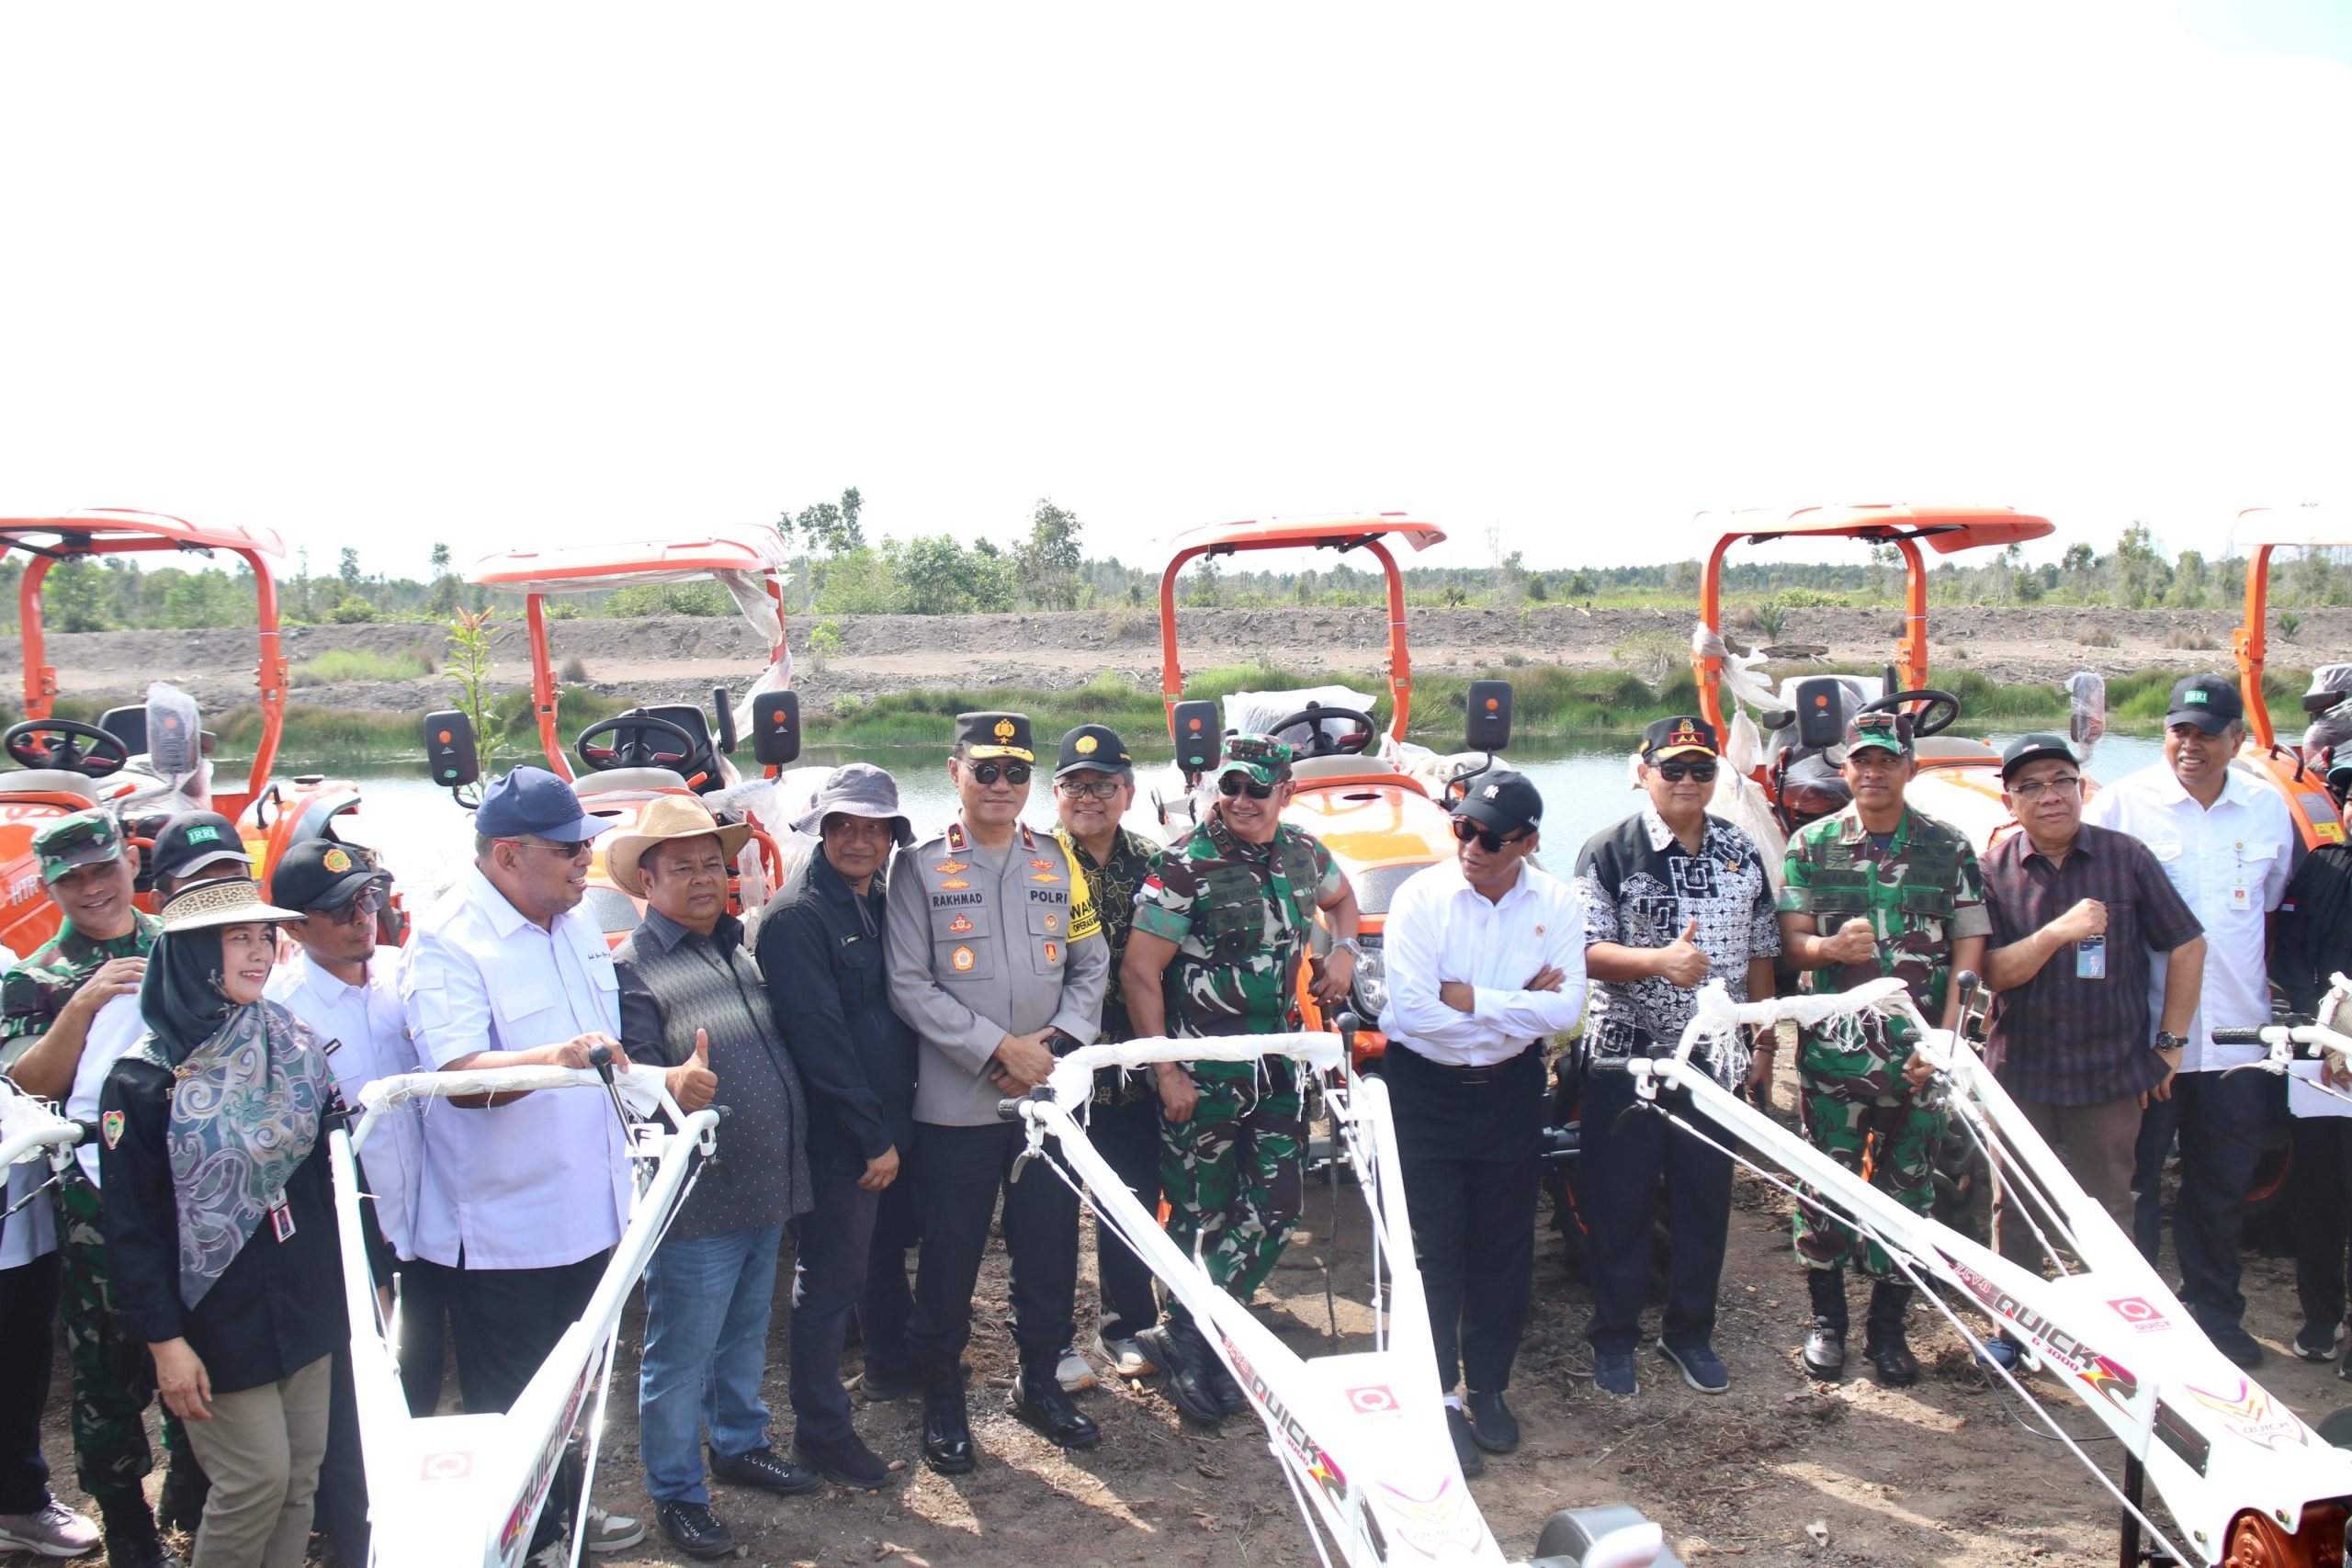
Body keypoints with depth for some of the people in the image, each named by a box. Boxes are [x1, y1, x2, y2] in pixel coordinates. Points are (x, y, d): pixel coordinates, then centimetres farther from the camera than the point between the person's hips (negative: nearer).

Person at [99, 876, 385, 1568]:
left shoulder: (293, 1046, 5)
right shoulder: (145, 1081, -11)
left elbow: (335, 1170, 11)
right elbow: (131, 1225, -11)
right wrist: (164, 1340, -13)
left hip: (309, 1304, 5)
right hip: (220, 1321, -5)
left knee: (302, 1474, 10)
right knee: (256, 1480, -2)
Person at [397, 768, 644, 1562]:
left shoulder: (576, 922, 6)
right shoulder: (445, 943, -20)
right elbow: (460, 1074, -34)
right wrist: (554, 1057, -49)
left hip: (584, 1212, 8)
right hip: (500, 1229, -8)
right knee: (508, 1410, 8)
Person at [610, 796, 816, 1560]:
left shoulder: (741, 947, 11)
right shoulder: (631, 967, -11)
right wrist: (674, 1084, -39)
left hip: (767, 1190, 7)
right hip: (694, 1204, -7)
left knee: (746, 1335, 22)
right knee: (681, 1355, 4)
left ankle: (740, 1443, 40)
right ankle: (676, 1492, 19)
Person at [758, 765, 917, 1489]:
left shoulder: (883, 901, 9)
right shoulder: (796, 915, -16)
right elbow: (817, 1034, -20)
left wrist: (897, 1122, 10)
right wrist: (872, 1137, -18)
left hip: (894, 1120, 8)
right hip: (838, 1137, -8)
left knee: (888, 1246, 24)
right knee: (831, 1279, 1)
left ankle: (890, 1356, 46)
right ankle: (821, 1429, 12)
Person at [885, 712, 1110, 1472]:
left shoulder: (1057, 862, 9)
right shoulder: (921, 867, -3)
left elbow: (1091, 963, 9)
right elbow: (908, 984, -8)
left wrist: (1058, 1039, -8)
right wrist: (998, 1048, -15)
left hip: (1050, 1096, 3)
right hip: (956, 1103, -3)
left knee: (1050, 1246, 11)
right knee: (951, 1257, 6)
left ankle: (1039, 1381, 31)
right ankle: (941, 1395, 24)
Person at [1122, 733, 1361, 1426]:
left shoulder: (1303, 854, 4)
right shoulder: (1186, 865, -13)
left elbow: (1340, 897, 28)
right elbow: (1139, 972, -13)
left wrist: (1343, 948, 7)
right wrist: (1165, 1070, -16)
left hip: (1276, 1062, 6)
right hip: (1201, 1071, -5)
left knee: (1273, 1209, 4)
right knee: (1201, 1214, 5)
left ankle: (1185, 1336, 17)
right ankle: (1189, 1349, 23)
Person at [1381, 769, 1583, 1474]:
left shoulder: (1556, 903, -4)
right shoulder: (1421, 896, -12)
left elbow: (1565, 1010, -13)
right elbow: (1410, 1008, -22)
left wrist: (1470, 1000, -20)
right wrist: (1520, 1004, -16)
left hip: (1511, 1092, 3)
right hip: (1425, 1091, -3)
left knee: (1505, 1250, 11)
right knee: (1435, 1251, 1)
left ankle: (1487, 1387, 27)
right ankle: (1438, 1396, 13)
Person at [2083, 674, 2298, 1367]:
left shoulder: (2268, 808, 7)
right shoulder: (2122, 804, -6)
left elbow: (2273, 903, 21)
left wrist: (2263, 980, 13)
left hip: (2235, 1034, 4)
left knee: (2224, 1186, 14)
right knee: (2133, 1183, 5)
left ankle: (2215, 1313, 28)